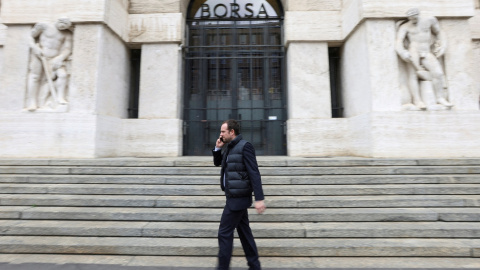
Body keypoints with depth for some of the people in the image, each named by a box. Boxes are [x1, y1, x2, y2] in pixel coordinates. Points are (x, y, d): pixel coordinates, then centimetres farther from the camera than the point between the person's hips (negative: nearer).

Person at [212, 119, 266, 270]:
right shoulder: (230, 147, 11)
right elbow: (217, 163, 23)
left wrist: (259, 198, -25)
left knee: (224, 233, -2)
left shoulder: (244, 146, -15)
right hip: (236, 197, 9)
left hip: (238, 198, -9)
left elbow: (254, 173, -20)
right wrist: (218, 148, 4)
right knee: (244, 232, 15)